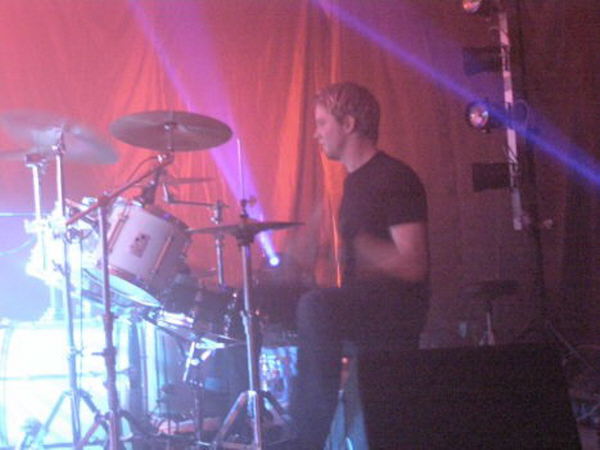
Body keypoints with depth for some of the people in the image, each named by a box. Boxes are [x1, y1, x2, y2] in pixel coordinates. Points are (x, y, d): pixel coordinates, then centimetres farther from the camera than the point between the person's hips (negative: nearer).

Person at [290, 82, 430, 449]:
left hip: (399, 307, -10)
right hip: (364, 305, 10)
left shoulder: (395, 180, -13)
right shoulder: (356, 181, 16)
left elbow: (413, 266, -19)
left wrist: (357, 244, -26)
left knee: (316, 307, -34)